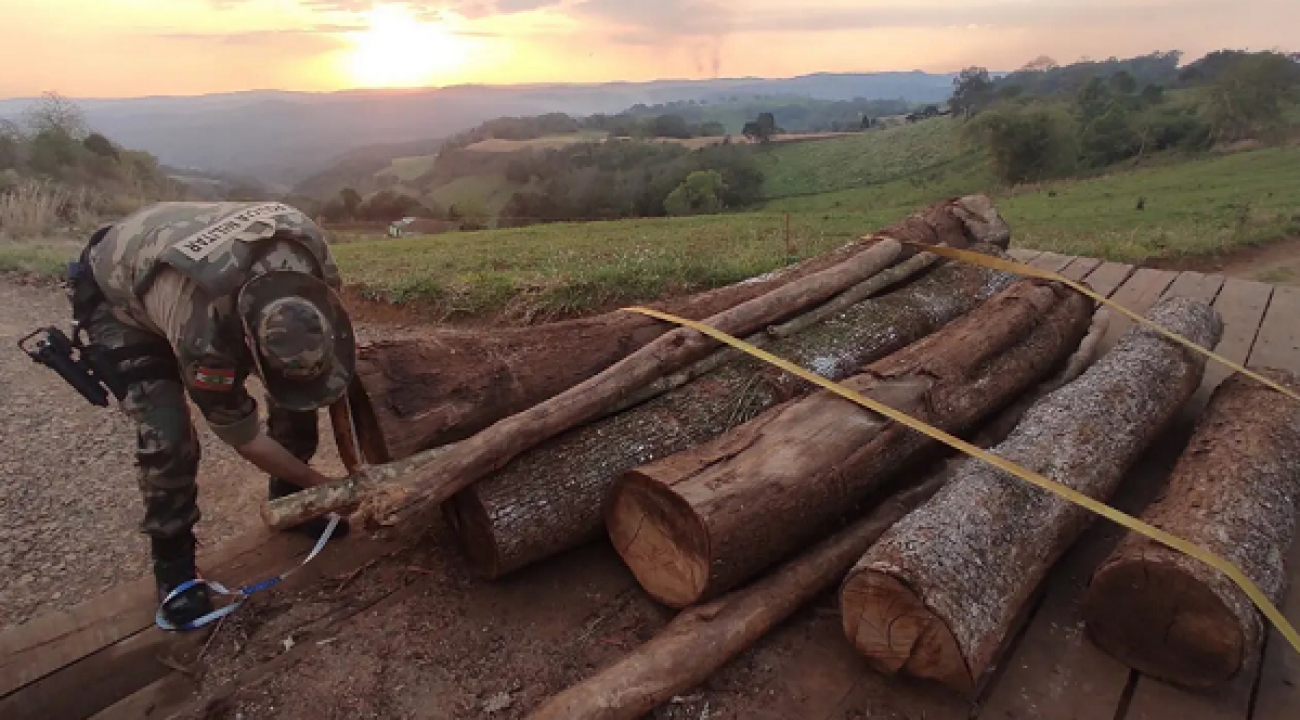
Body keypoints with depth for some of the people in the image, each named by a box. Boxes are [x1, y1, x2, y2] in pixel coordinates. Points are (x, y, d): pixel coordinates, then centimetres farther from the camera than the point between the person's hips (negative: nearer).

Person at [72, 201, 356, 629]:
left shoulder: (300, 236, -35)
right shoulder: (203, 336, -44)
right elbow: (243, 436, -26)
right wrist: (321, 485, -15)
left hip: (212, 277, 5)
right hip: (116, 296, -5)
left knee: (294, 395, -4)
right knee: (166, 435, -21)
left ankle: (287, 499, 19)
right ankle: (172, 562, 3)